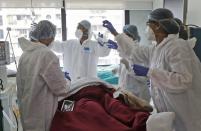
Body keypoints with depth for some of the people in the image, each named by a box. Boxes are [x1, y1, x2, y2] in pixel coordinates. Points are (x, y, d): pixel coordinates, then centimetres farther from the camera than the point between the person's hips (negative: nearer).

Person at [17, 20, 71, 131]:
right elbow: (60, 88, -17)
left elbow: (20, 84, 9)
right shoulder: (47, 54, -21)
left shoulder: (24, 54, 1)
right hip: (41, 117, -7)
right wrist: (67, 81, 4)